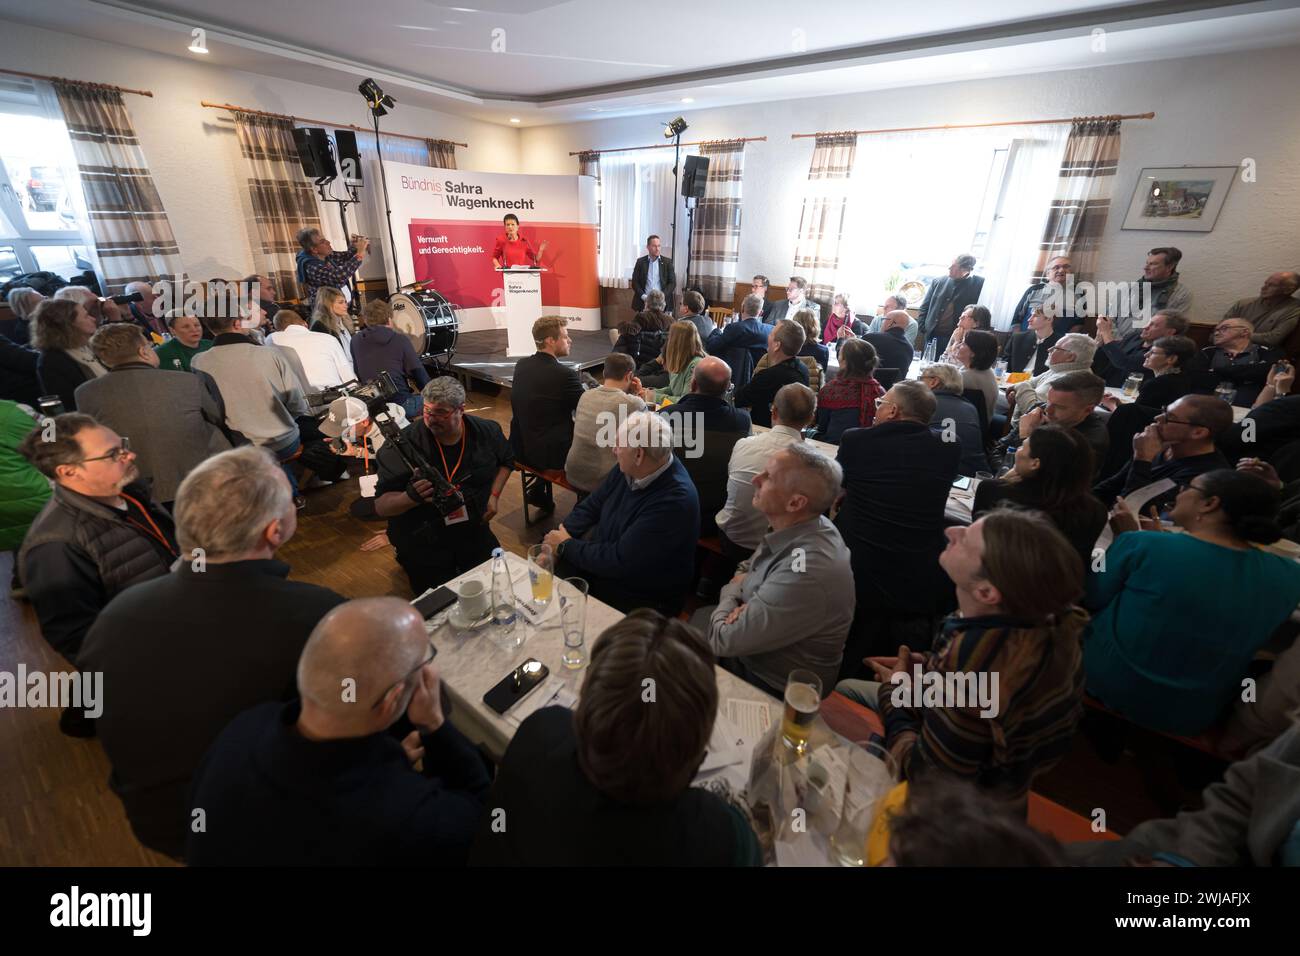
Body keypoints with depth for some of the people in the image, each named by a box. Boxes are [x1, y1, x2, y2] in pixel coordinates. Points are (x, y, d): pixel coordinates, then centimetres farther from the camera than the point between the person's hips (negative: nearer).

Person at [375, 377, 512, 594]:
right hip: (423, 543, -3)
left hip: (474, 533, 3)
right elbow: (381, 506, -17)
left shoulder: (486, 431, -7)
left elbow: (506, 461, 16)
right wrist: (412, 497, -37)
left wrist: (494, 495, 2)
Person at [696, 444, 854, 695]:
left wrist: (727, 604, -7)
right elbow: (745, 569, 7)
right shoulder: (797, 527, -11)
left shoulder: (806, 572, -38)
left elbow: (722, 641, -27)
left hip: (770, 684, -6)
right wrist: (734, 598, -13)